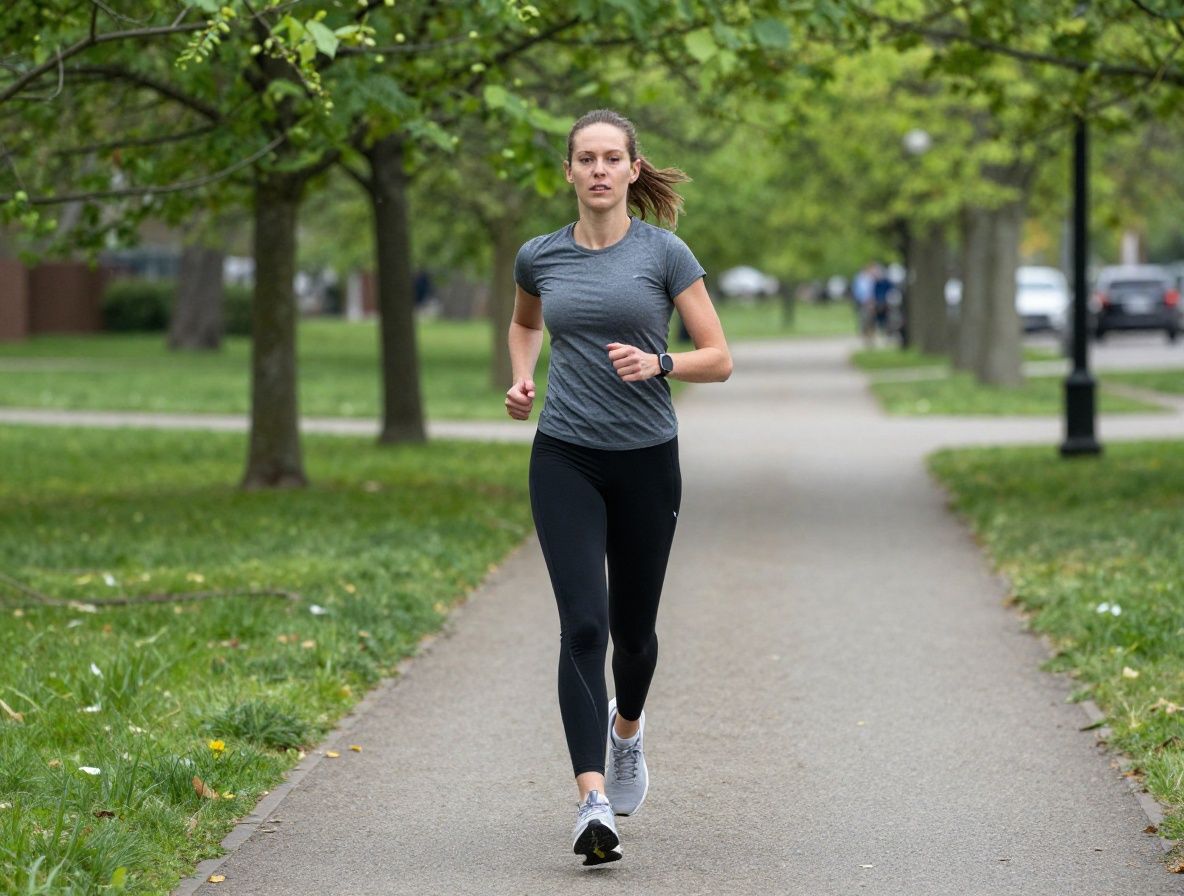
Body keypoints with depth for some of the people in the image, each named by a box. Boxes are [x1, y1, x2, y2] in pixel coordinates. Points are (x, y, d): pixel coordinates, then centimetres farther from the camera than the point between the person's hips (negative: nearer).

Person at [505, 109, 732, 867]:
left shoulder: (664, 254, -4)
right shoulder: (541, 257, 5)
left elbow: (719, 359, -4)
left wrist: (657, 363, -22)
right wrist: (522, 379, 9)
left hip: (646, 461, 0)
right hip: (565, 461, 0)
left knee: (633, 627, 13)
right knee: (584, 625, -14)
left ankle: (628, 727, 48)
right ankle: (594, 801, -20)